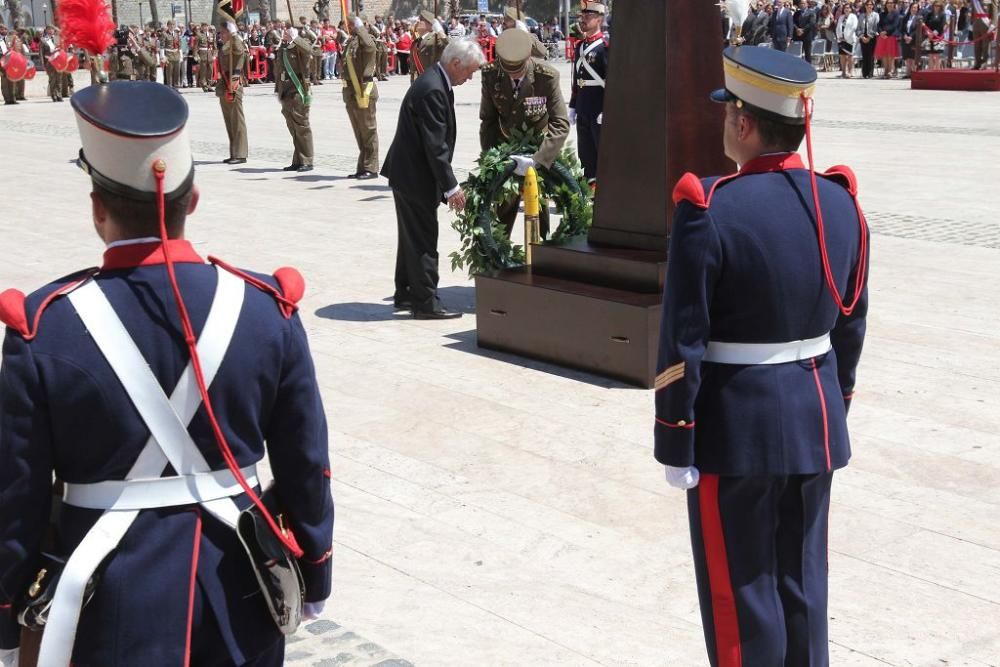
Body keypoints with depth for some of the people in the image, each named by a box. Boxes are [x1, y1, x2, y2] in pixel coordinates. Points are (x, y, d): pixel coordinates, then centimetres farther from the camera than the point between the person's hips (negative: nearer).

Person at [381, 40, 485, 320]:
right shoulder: (432, 90, -23)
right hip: (415, 176, -11)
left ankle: (405, 295, 29)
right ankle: (426, 303, 4)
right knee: (423, 240, -3)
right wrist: (451, 186, -19)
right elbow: (436, 145, -24)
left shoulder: (435, 82, 9)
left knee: (413, 237, 18)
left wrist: (447, 184, 16)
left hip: (408, 174, 11)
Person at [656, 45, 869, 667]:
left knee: (742, 593, 9)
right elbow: (852, 325, 8)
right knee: (804, 585, 18)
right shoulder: (841, 202, 0)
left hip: (737, 428, -6)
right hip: (818, 423, 6)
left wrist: (675, 442, -9)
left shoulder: (709, 209, -18)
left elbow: (683, 343, -17)